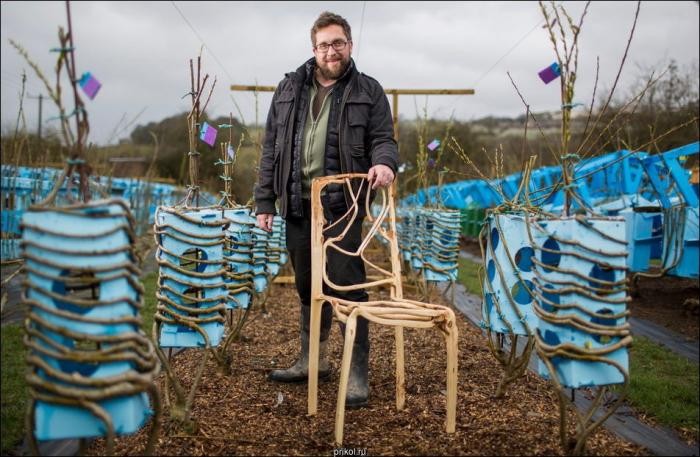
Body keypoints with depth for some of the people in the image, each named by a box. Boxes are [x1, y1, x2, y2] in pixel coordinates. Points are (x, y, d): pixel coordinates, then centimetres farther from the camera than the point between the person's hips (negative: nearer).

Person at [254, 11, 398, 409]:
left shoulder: (368, 91, 5)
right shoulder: (290, 89, 12)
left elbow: (383, 139, 1)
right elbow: (272, 148, 11)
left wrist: (384, 162, -23)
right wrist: (265, 200, 6)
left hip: (342, 206, -4)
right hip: (298, 205, 4)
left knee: (349, 287, -5)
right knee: (308, 287, 14)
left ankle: (358, 373, 4)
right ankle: (313, 359, 30)